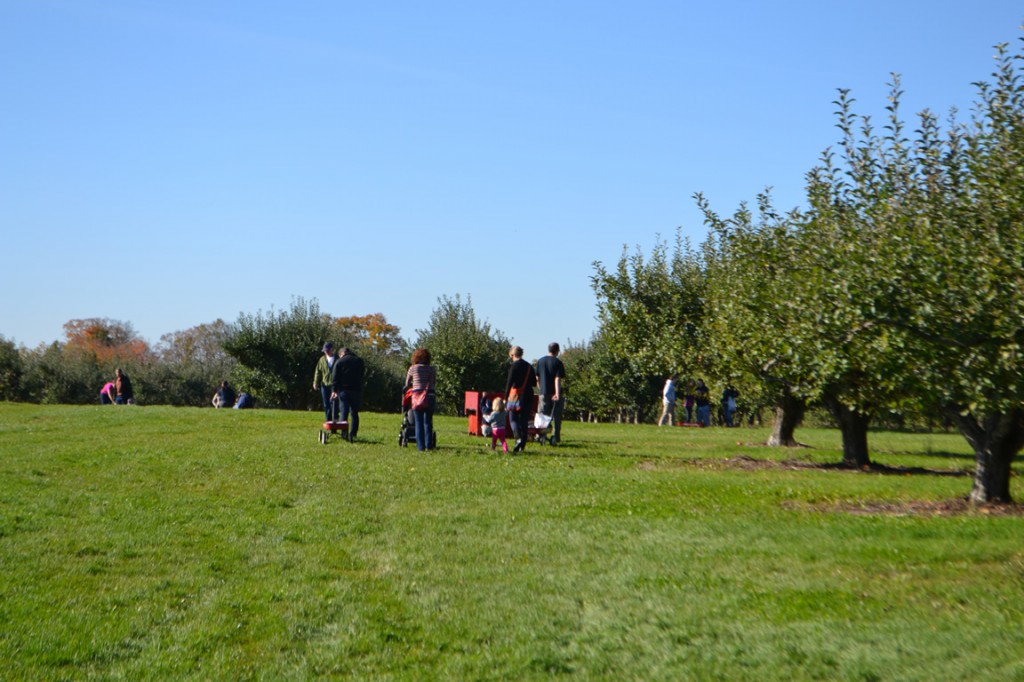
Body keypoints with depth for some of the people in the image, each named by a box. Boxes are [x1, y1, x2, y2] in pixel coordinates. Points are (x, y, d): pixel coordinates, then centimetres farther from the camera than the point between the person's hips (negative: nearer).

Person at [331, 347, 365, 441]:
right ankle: (353, 434, 1)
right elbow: (363, 374, 14)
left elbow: (334, 377, -4)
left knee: (344, 414, 2)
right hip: (357, 390, 2)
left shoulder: (339, 362, 3)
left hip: (343, 391, -2)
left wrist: (334, 390, -6)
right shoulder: (359, 361, 11)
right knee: (354, 414, 8)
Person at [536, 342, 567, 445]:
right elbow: (558, 379, -16)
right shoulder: (558, 362, -7)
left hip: (544, 393, 4)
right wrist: (557, 393, -21)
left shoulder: (540, 361, 8)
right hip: (555, 394, -4)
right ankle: (555, 438, 0)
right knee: (556, 417, 4)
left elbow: (537, 378, 11)